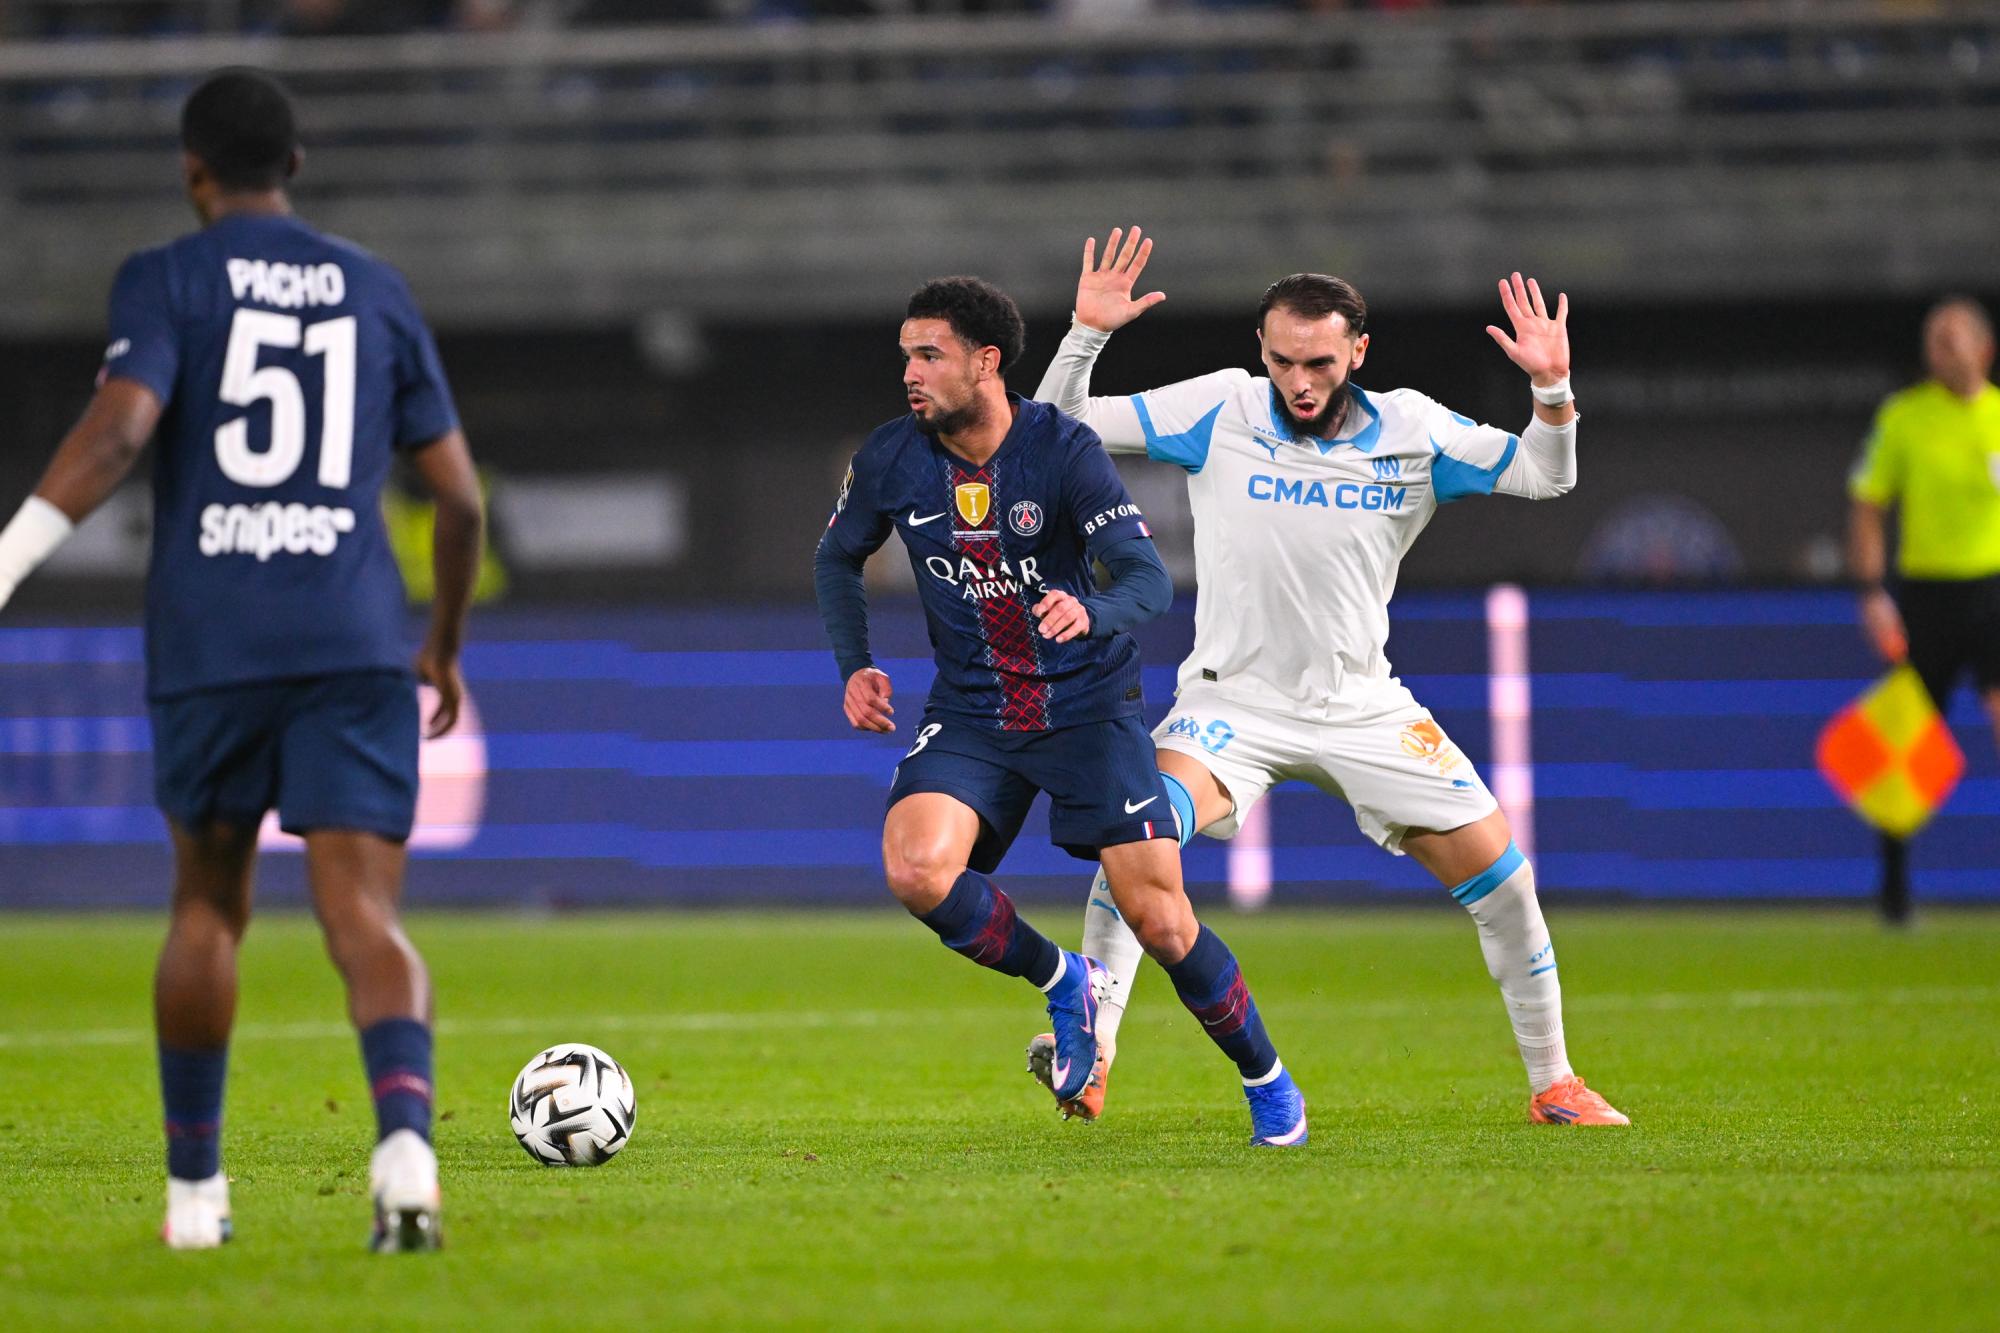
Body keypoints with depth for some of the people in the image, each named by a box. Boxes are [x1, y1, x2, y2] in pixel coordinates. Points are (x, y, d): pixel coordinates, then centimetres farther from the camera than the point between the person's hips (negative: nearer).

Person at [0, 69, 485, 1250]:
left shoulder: (165, 283, 4)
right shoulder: (377, 291, 14)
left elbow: (117, 430, -15)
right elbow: (460, 496, 14)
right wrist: (448, 647, 28)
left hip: (209, 646, -1)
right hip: (356, 642, 1)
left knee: (209, 906, 19)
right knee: (365, 918, -8)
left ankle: (194, 1186, 25)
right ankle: (405, 1136, -35)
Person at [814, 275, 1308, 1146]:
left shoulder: (1064, 450, -16)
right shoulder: (891, 459, -6)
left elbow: (1148, 578, -22)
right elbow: (838, 558, 14)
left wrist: (1092, 614, -44)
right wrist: (854, 666, 1)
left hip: (1088, 707, -3)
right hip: (970, 715, 3)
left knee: (1159, 920, -8)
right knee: (915, 868, -25)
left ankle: (1268, 1082, 18)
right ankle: (1063, 985, 3)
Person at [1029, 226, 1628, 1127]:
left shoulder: (1414, 430, -2)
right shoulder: (1220, 412, -7)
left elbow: (1544, 476, 2)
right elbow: (1058, 429, -6)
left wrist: (1552, 389, -16)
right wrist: (1088, 333, -21)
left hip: (1363, 708, 2)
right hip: (1232, 701, -2)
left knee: (1500, 875, -3)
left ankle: (1552, 1084, 14)